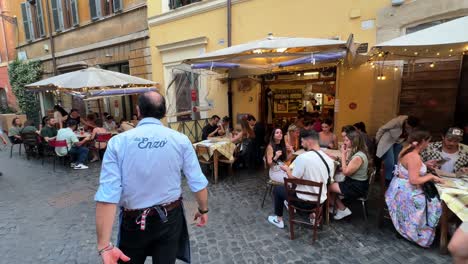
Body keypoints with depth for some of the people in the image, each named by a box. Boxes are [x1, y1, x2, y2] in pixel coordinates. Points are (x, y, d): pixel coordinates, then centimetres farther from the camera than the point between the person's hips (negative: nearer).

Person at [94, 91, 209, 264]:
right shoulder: (180, 140, -12)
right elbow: (198, 183, -10)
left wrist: (104, 246, -15)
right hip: (170, 217, 1)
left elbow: (107, 194, -19)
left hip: (133, 221, 0)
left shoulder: (117, 142, -14)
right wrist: (203, 210, 7)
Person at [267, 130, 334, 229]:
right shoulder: (329, 160, -4)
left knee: (277, 189, 17)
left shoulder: (302, 157, -25)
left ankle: (279, 220, 27)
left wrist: (287, 169, 3)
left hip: (304, 201, -6)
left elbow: (293, 179, -17)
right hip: (321, 200, 7)